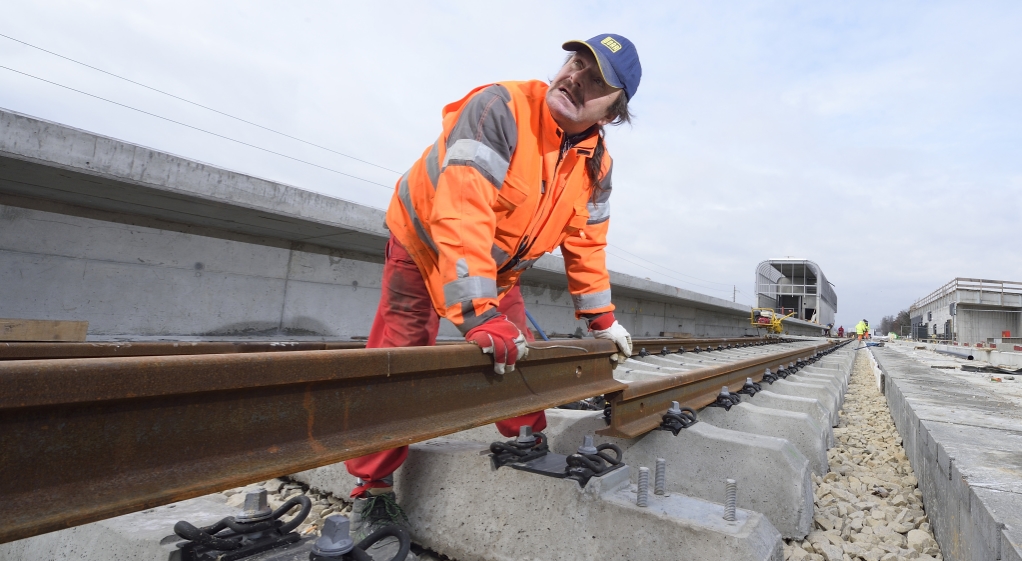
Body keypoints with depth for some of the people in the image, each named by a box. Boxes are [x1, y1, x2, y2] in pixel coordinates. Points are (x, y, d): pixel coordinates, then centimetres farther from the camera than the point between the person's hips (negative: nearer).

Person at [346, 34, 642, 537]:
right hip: (425, 238, -5)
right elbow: (462, 216, -41)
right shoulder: (499, 108, -31)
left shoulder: (596, 165, -9)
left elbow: (585, 242, 1)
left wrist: (601, 319, 3)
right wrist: (478, 315, -47)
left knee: (515, 352, 7)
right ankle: (372, 488, 9)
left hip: (500, 263, 6)